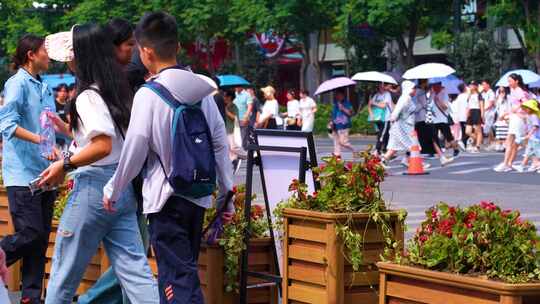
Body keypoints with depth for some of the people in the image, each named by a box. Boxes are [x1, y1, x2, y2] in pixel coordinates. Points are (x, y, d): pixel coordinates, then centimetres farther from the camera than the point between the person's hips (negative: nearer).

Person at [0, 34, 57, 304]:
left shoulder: (43, 88, 16)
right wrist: (40, 140, -27)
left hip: (44, 174, 8)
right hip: (22, 174, -8)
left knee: (41, 239, 7)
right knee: (29, 234, -13)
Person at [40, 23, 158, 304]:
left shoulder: (89, 96, -14)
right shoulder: (117, 90, 12)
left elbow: (102, 146, -25)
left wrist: (65, 165, -15)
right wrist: (68, 130, 26)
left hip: (95, 186, -8)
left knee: (65, 270, 6)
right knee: (134, 268, 3)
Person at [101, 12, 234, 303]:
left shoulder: (149, 94, -11)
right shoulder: (202, 89, 6)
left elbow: (134, 150, -9)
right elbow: (220, 145, 8)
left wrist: (112, 190, 5)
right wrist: (226, 195, 15)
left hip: (167, 198, -6)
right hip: (199, 195, 6)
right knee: (185, 271, 17)